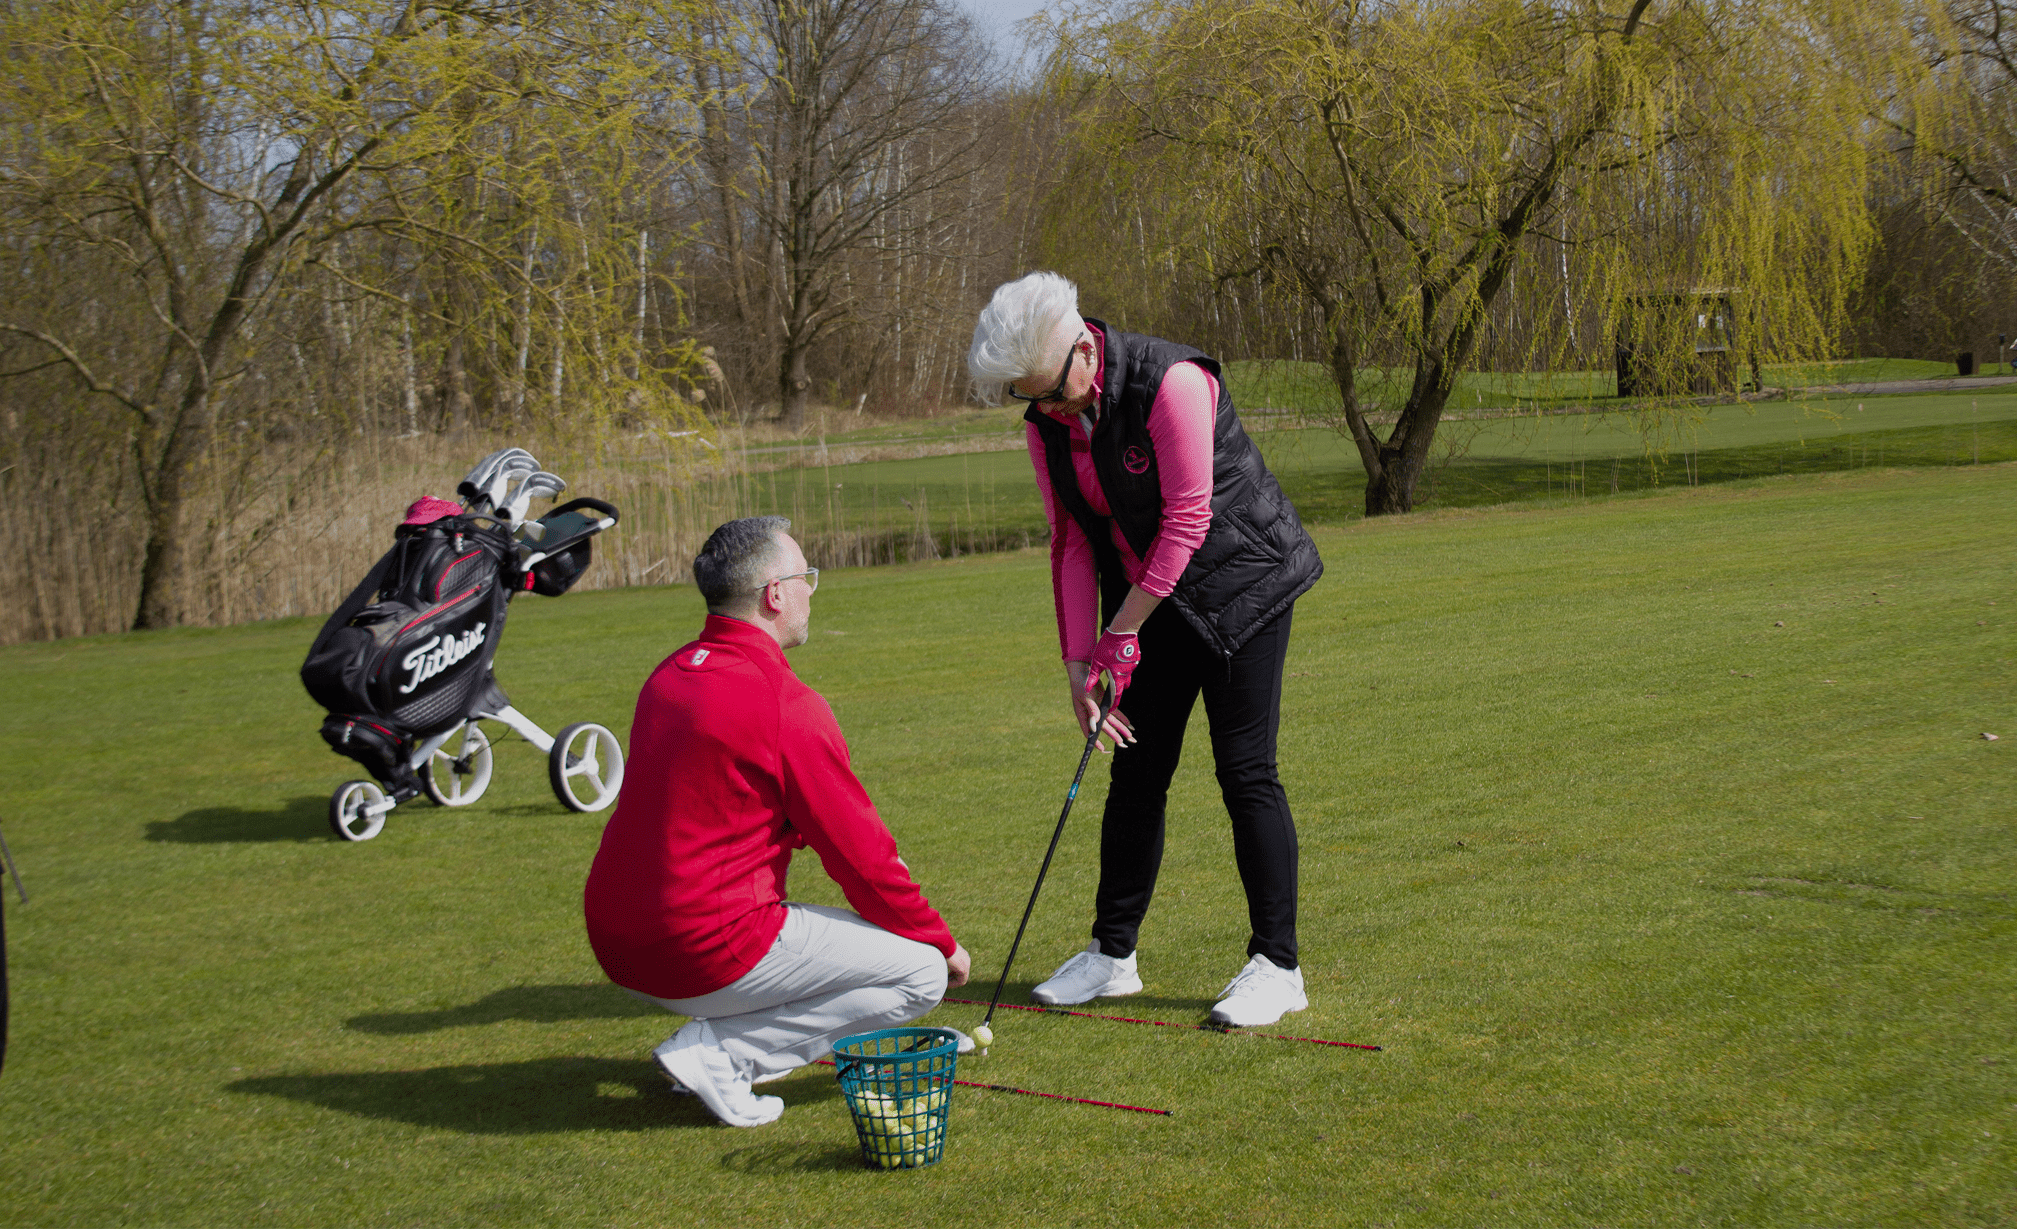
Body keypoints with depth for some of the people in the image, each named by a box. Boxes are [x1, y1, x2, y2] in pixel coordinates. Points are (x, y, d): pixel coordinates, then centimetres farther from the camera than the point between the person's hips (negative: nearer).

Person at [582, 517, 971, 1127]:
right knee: (921, 973, 0)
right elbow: (859, 856, -9)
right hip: (704, 953, -9)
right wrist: (942, 941, 8)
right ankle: (719, 1052, -8)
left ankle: (720, 1037, 15)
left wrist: (875, 854, 19)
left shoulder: (668, 676, 10)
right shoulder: (786, 704, -15)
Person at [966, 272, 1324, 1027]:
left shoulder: (1170, 383, -24)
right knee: (1136, 772, 8)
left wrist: (1122, 631, -19)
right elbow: (1072, 541, 2)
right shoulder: (1047, 425, -3)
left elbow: (1186, 520, -23)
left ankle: (1277, 966, -1)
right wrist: (1078, 659, -5)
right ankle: (1112, 953, 19)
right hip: (1149, 600, 7)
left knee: (1245, 772, -8)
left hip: (1239, 583, -6)